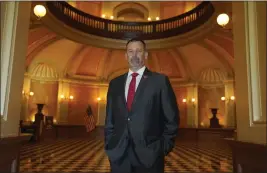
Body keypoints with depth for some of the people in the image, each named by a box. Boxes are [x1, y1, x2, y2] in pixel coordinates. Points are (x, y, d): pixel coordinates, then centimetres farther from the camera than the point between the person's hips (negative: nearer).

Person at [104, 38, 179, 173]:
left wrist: (164, 147, -5)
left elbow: (171, 118, -1)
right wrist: (109, 146, 6)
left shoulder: (160, 81, -2)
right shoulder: (115, 83, 9)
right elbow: (109, 119, 12)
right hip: (118, 154, 3)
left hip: (149, 154, -3)